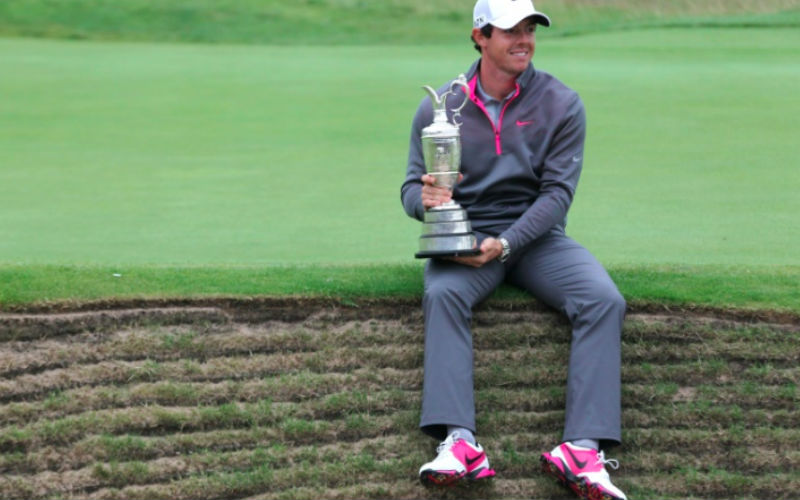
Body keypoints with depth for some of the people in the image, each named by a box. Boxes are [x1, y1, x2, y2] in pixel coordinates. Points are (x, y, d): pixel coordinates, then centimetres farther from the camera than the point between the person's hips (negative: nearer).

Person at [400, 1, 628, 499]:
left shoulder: (561, 105, 0)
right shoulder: (439, 108, 3)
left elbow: (557, 192, -6)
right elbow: (412, 185, 5)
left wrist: (504, 245, -20)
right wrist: (425, 198, -22)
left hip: (535, 234, 1)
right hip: (464, 234, 0)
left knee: (604, 300, -26)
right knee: (442, 294, -34)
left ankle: (584, 448, -37)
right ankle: (459, 441, -46)